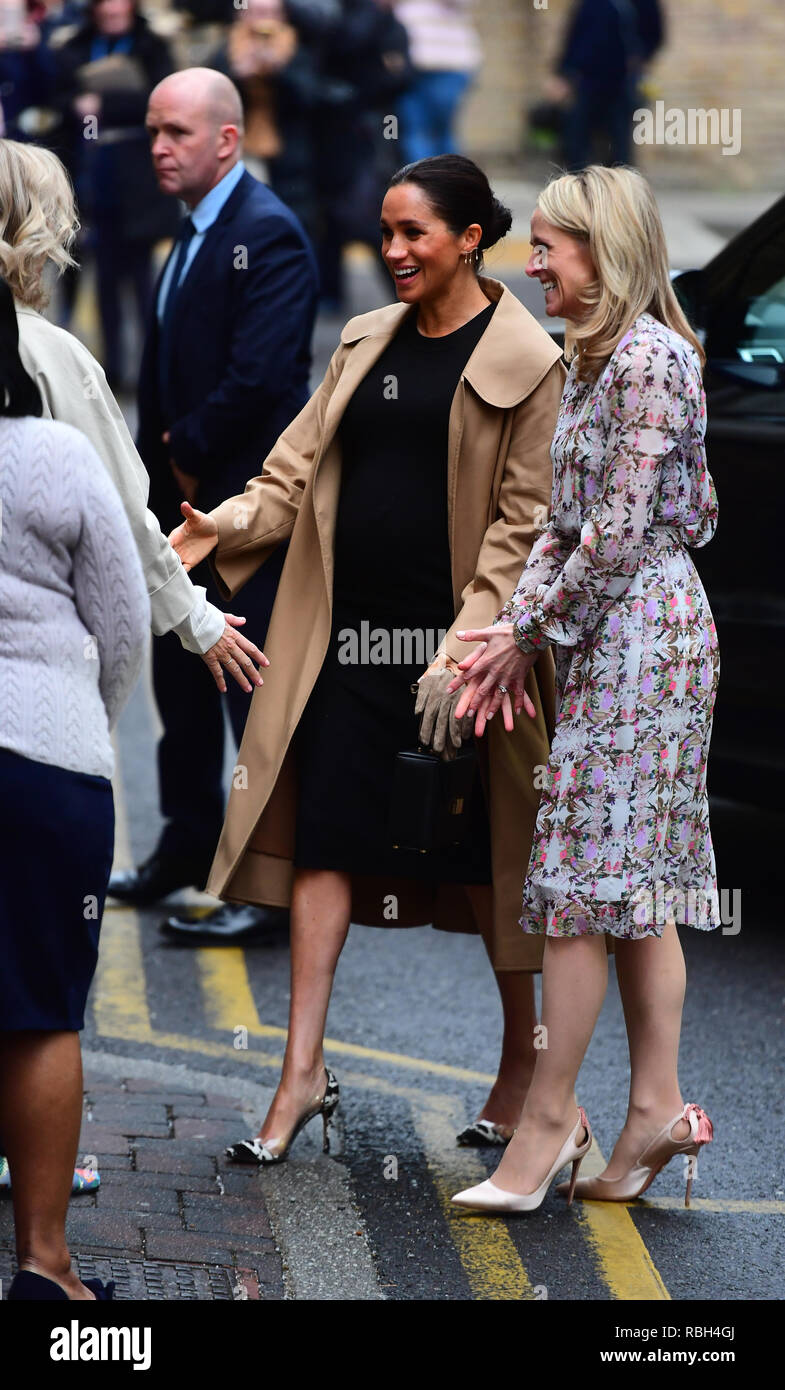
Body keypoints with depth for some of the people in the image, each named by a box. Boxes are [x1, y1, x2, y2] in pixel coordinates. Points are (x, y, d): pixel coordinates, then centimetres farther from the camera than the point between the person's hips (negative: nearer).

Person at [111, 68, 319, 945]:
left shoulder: (268, 236, -16)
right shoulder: (191, 234, 14)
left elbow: (260, 378, -24)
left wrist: (190, 456, -13)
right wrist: (163, 464, 5)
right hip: (186, 495, 10)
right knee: (180, 674, 19)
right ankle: (191, 842, 33)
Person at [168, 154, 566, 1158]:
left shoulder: (525, 362, -6)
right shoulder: (366, 343, 12)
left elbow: (523, 522, -9)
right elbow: (300, 469, 11)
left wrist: (467, 644, -17)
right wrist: (224, 525, -8)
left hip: (457, 641, -5)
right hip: (349, 634, 5)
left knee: (482, 851, 5)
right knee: (324, 838, 1)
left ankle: (522, 1060, 23)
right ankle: (303, 1074, 4)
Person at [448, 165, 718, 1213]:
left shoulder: (648, 359, -16)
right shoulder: (595, 360, 15)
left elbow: (620, 533, -19)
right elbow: (566, 520, 14)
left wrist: (534, 627, -10)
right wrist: (515, 629, 2)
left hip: (638, 628, -10)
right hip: (614, 633, 10)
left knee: (584, 876, -6)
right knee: (640, 885, 9)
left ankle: (547, 1122, -1)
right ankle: (657, 1108, 11)